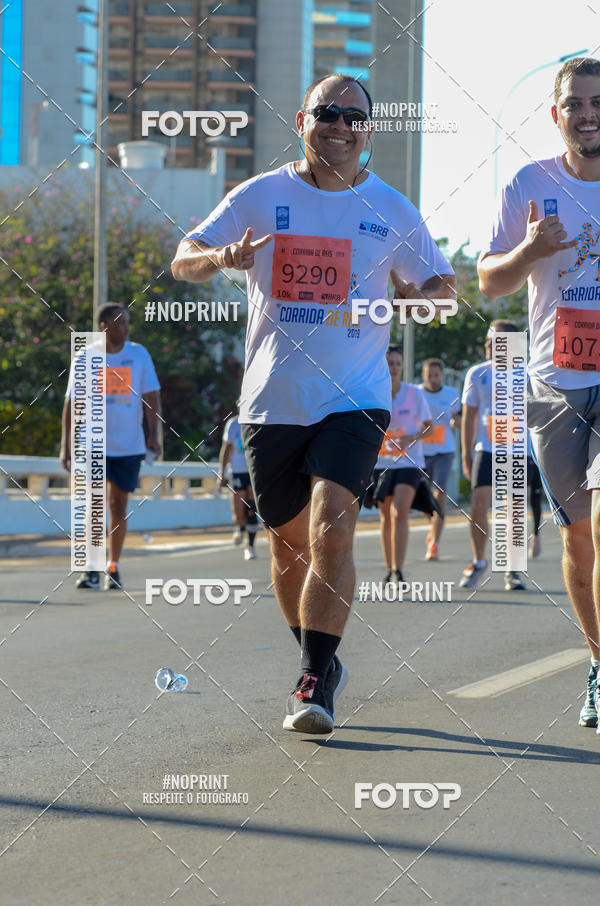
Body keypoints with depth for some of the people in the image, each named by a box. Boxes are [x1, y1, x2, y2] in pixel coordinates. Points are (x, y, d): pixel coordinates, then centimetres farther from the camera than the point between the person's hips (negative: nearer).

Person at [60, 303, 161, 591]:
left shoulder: (139, 355, 3)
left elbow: (151, 397, 3)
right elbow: (72, 404, 2)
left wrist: (153, 434, -9)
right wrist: (66, 446, -1)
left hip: (129, 445, 1)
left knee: (118, 507, 7)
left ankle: (113, 568, 18)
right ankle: (91, 569, -6)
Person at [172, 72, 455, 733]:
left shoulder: (391, 210, 6)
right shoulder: (261, 197, 4)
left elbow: (444, 289, 15)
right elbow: (182, 261, 6)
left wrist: (400, 300, -8)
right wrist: (223, 258, -17)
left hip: (354, 399, -1)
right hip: (271, 400, 2)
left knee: (331, 531, -19)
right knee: (288, 543, 10)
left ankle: (315, 681, -14)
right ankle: (321, 662, 31)